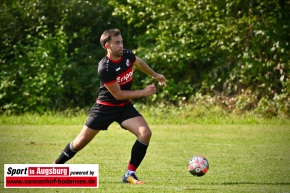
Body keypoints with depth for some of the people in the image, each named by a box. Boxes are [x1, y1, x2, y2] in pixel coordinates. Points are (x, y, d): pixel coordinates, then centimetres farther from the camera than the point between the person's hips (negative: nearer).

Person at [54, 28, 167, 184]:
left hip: (125, 107, 5)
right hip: (105, 107, -5)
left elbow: (139, 63, 17)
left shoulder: (127, 55, -10)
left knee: (145, 133, -18)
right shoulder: (105, 68, -28)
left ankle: (130, 174, -11)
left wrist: (155, 75, 29)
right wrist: (143, 92, -20)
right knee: (80, 142, 4)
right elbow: (118, 94, -22)